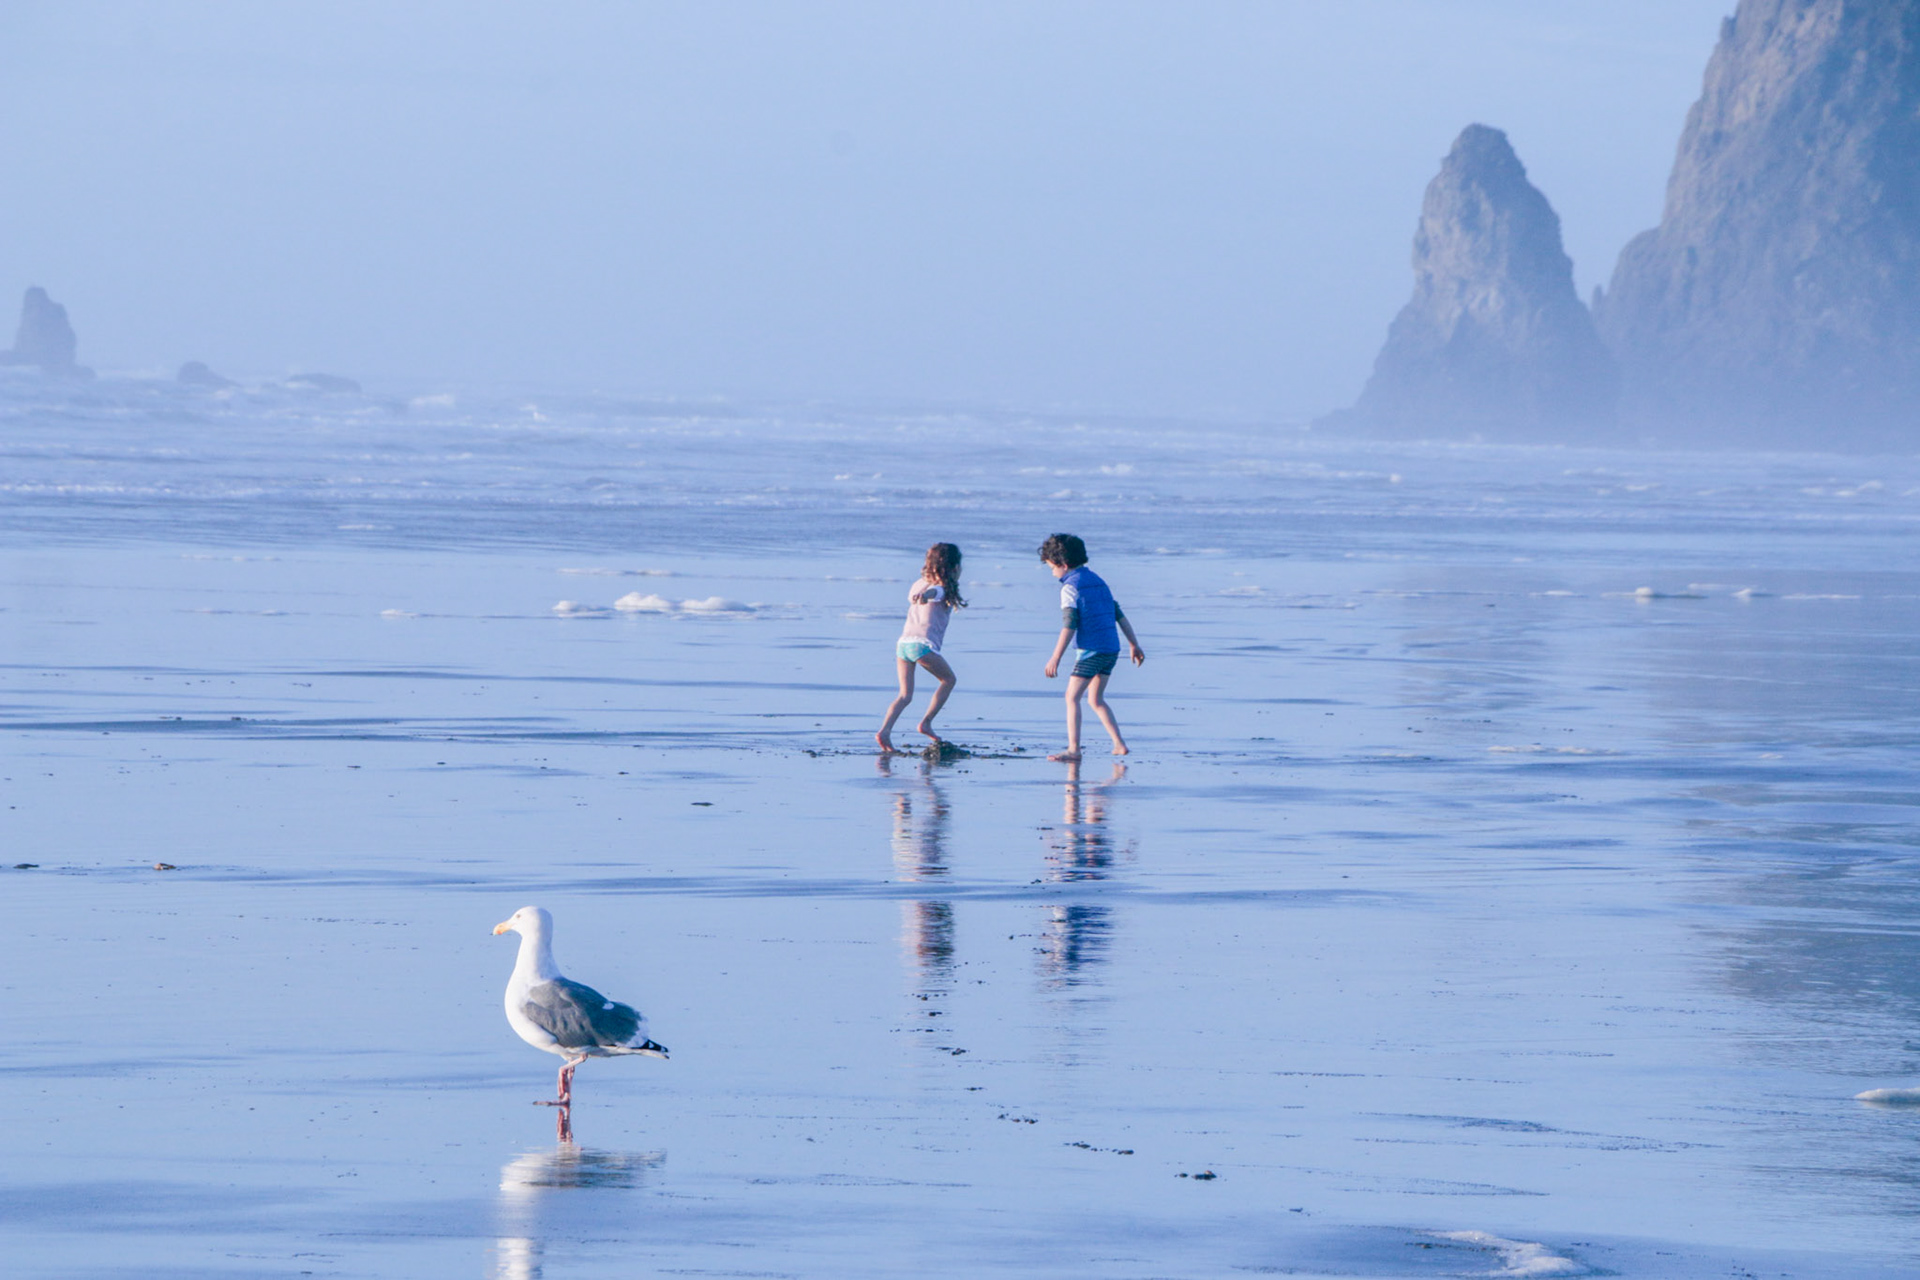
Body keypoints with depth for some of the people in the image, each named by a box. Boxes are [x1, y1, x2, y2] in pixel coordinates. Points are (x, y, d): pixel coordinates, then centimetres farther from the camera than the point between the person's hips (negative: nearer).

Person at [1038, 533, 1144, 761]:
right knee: (1096, 699, 18)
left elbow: (1069, 625, -16)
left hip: (1091, 650, -8)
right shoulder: (1096, 580, 17)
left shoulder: (1070, 587, -8)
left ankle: (1073, 749, -13)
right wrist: (1134, 644, 26)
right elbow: (1119, 615, 20)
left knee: (1072, 697, -5)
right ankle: (1119, 744, 14)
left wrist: (1055, 658, -17)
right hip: (1112, 649, 8)